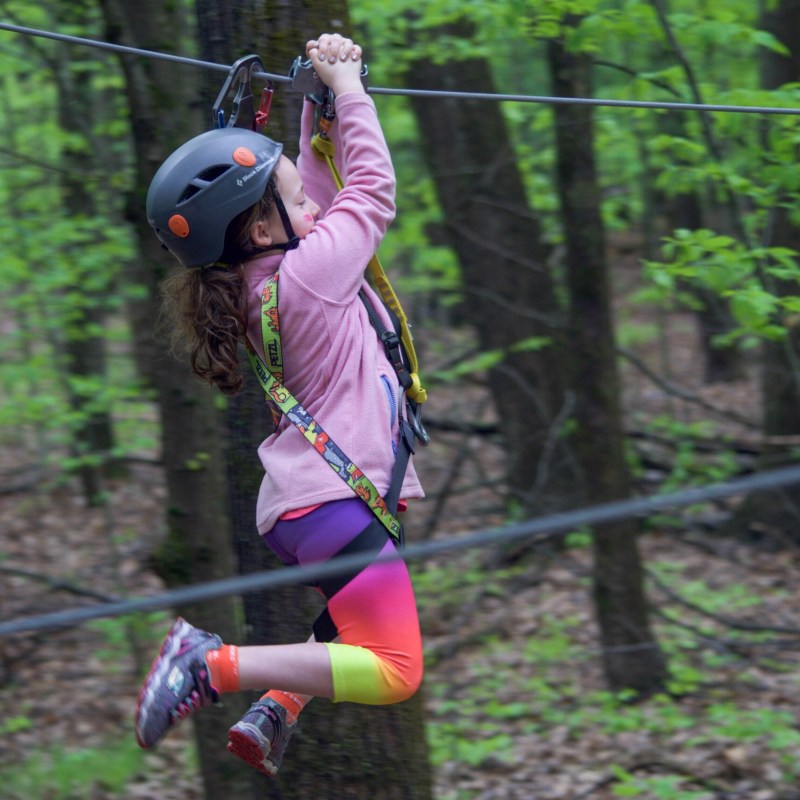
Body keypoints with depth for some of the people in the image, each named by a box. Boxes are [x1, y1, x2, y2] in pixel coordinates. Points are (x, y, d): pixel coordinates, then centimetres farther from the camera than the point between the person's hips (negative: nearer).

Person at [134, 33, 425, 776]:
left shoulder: (264, 270, 9)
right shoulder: (308, 270, -14)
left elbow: (329, 189, 23)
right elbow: (372, 189, -3)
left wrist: (320, 101, 20)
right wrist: (346, 87, 6)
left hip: (300, 497, 10)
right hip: (333, 498, -10)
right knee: (391, 673, -16)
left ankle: (275, 710, 11)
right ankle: (214, 664, -19)